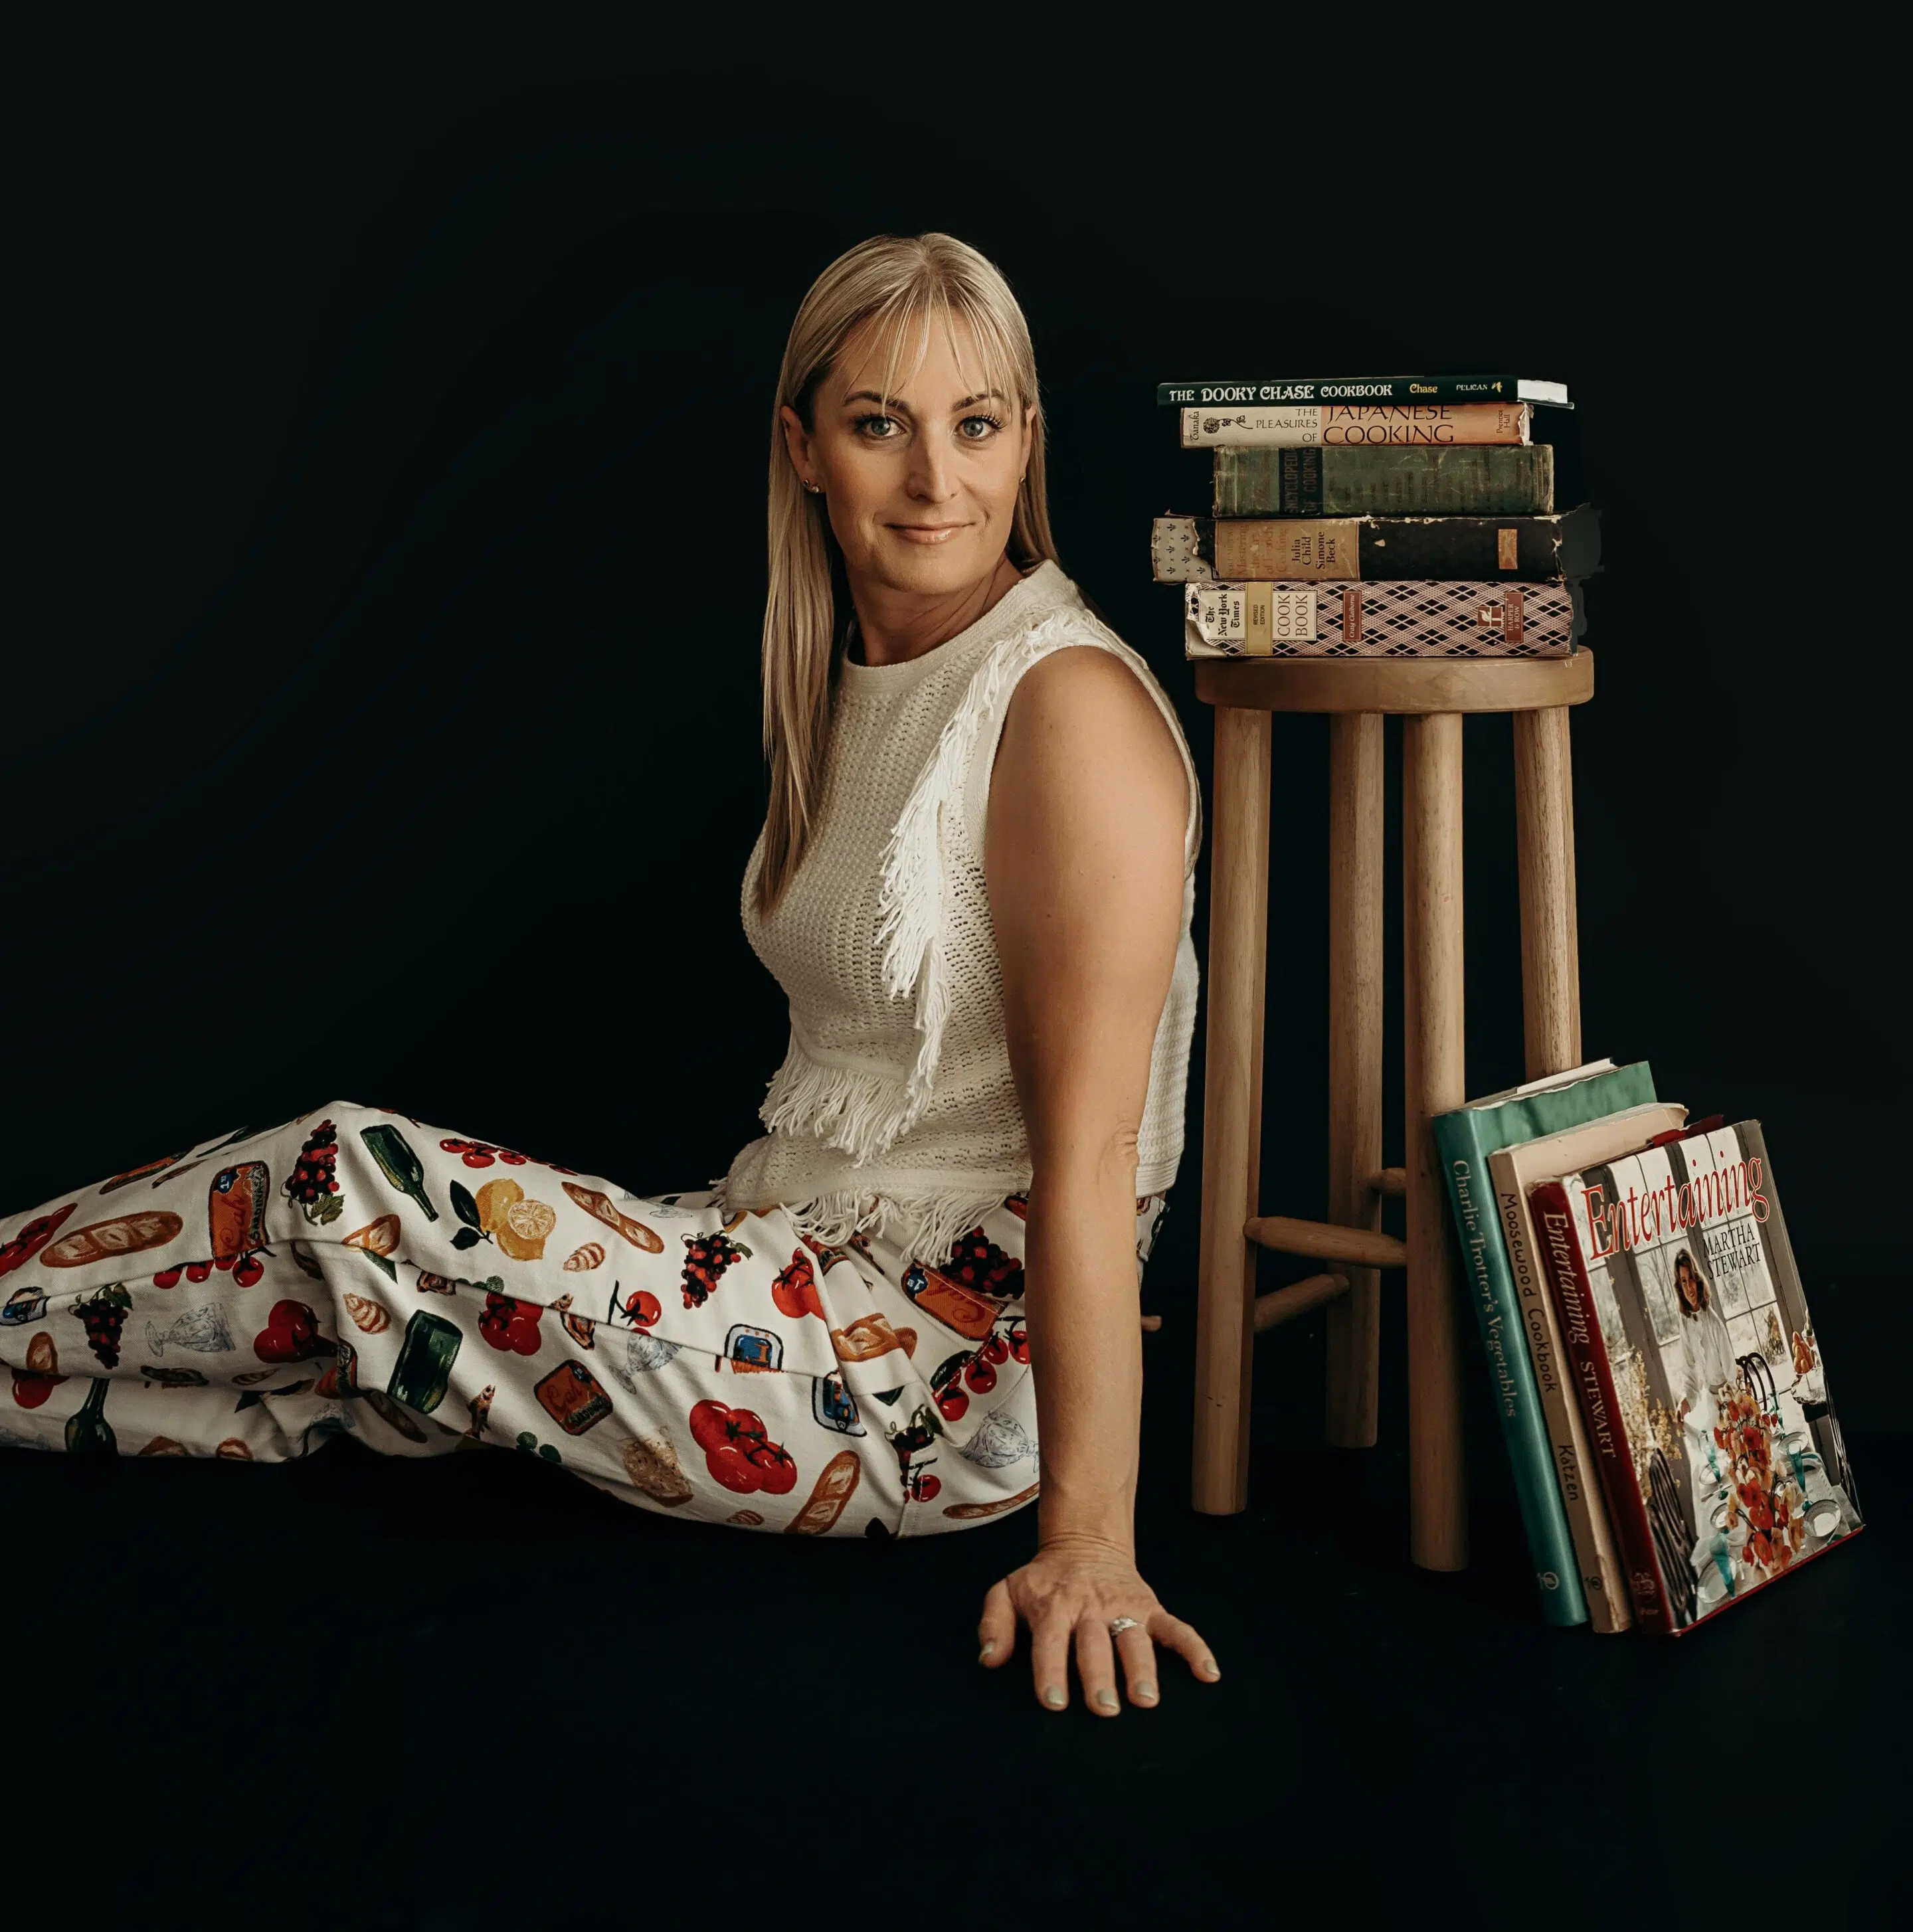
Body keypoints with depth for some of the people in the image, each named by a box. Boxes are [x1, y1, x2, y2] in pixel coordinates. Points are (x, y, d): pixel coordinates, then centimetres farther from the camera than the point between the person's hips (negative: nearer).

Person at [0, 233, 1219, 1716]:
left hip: (955, 1368, -8)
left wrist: (1088, 1540, -23)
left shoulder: (1071, 705, -16)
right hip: (801, 1260, 8)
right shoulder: (854, 678, 12)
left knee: (344, 1187, -11)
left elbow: (1088, 1149, -21)